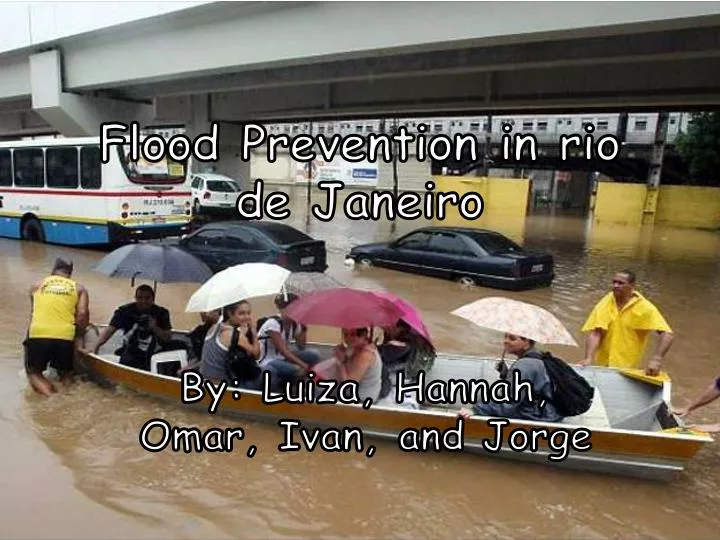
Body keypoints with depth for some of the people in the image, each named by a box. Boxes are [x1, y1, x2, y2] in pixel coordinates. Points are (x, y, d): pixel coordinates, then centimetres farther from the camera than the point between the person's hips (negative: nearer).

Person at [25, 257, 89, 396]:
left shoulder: (37, 286, 16)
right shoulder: (79, 288, 10)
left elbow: (33, 313, 21)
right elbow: (82, 314, -3)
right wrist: (77, 336, 11)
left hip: (38, 335, 0)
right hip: (65, 337, 0)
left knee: (34, 371, 21)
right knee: (65, 372, 24)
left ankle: (38, 381, -10)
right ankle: (66, 378, -8)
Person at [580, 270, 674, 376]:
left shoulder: (645, 308, -11)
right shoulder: (606, 303, -5)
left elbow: (668, 335, -18)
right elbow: (595, 333, -11)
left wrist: (656, 359, -31)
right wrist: (588, 358, -24)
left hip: (629, 368, -2)